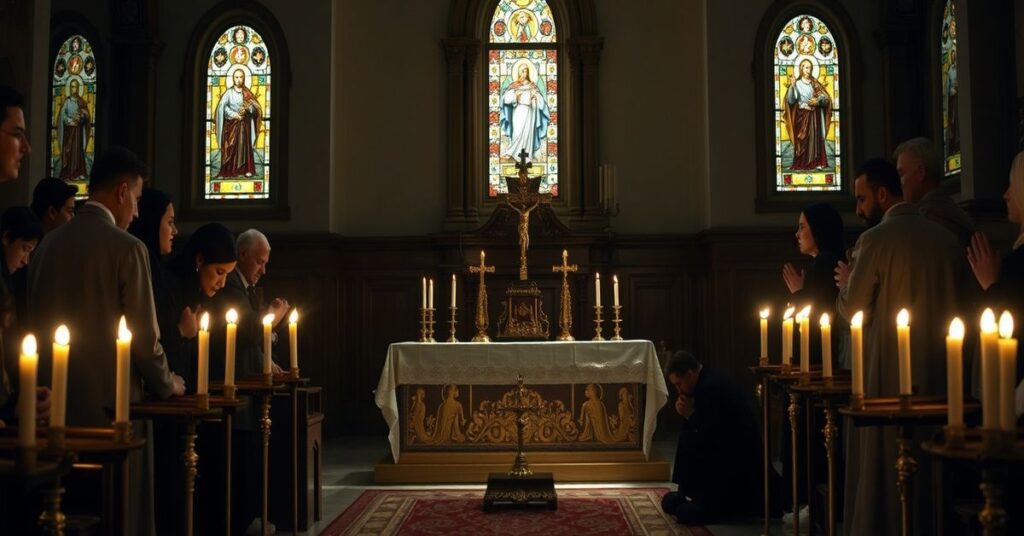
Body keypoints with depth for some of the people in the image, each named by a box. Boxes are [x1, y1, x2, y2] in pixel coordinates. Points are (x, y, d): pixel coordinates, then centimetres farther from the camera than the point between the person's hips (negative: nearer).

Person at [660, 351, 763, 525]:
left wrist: (690, 414, -9)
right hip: (731, 447, 10)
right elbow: (703, 426, 15)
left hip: (738, 457, -10)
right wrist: (688, 414, -3)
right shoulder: (708, 381, 10)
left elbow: (706, 435, -21)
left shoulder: (710, 387, -21)